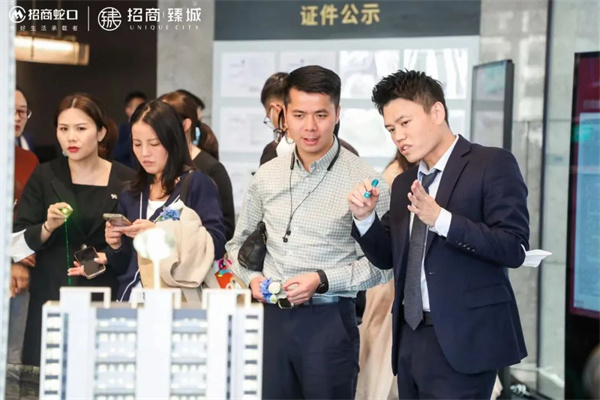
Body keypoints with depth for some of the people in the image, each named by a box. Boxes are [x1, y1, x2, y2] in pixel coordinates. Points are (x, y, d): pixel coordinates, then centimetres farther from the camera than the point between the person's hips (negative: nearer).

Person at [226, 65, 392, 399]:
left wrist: (322, 280, -17)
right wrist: (252, 278, -1)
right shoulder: (267, 176, 7)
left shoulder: (364, 180, -8)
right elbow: (238, 243, 18)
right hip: (273, 318, 4)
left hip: (329, 321, -4)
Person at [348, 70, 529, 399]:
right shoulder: (403, 183, 15)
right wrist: (365, 217, 0)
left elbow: (514, 248, -14)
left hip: (461, 339, -7)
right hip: (410, 337, 7)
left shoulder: (492, 165, -6)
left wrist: (440, 219, -23)